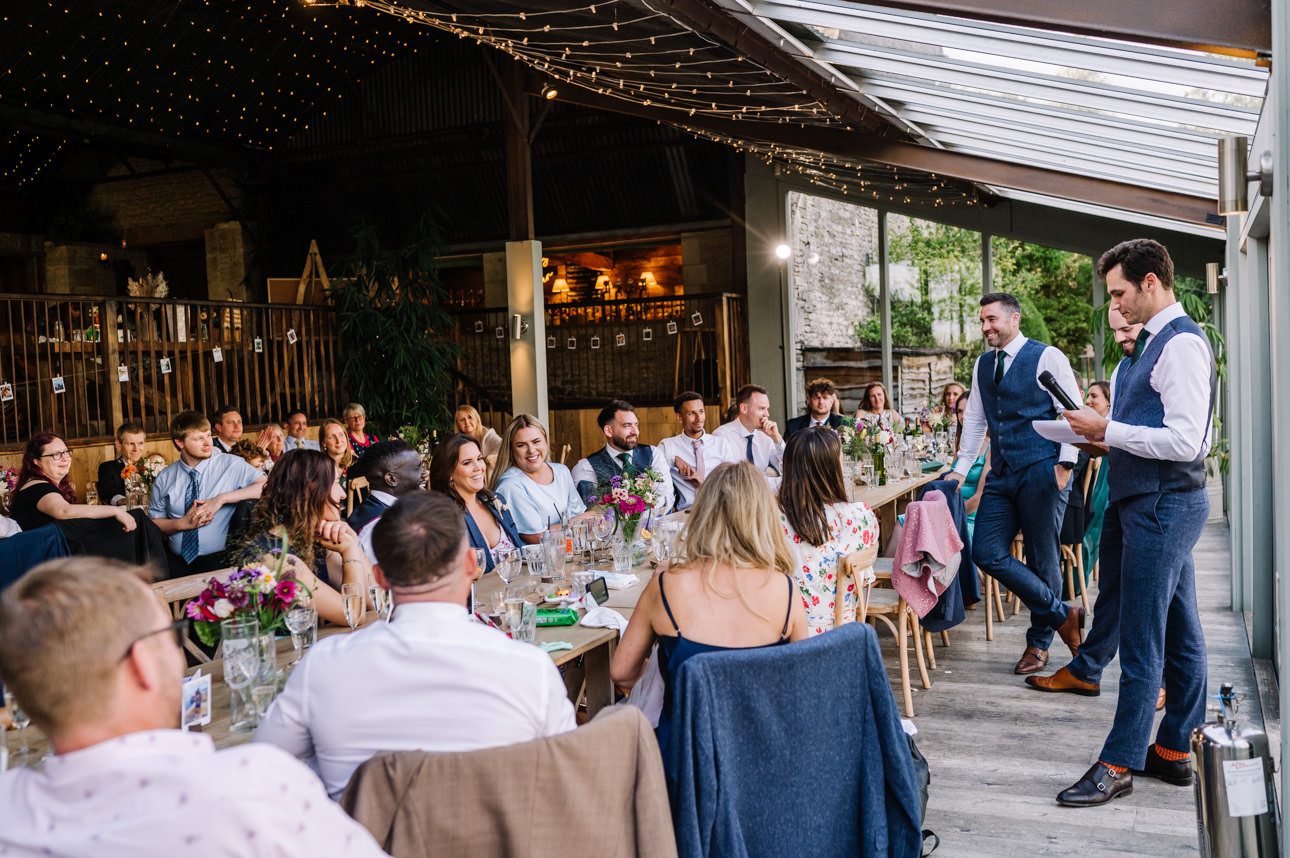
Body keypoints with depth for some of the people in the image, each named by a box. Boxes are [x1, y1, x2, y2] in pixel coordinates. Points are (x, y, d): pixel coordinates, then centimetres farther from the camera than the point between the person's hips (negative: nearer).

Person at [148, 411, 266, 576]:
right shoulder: (165, 477, 9)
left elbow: (267, 487, -12)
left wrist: (221, 499, -16)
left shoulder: (231, 464, 0)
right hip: (177, 561, 3)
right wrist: (183, 523, -6)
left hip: (218, 560, -3)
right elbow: (154, 522, 13)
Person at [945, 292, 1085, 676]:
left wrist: (1065, 463, -13)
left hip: (1041, 472, -6)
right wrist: (961, 468, 13)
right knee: (986, 553, -3)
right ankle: (1062, 615, 10)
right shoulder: (982, 365, 15)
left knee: (1041, 559, 2)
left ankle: (1039, 642, 19)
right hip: (1001, 475, 6)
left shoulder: (1046, 357, -4)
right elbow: (974, 420, 19)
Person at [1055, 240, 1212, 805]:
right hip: (1152, 502, 10)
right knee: (1179, 632, 15)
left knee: (1141, 641, -3)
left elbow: (1184, 442, -22)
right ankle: (1173, 751, 24)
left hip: (1163, 504, -10)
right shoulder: (1152, 341, 15)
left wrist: (1107, 430, -17)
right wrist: (1105, 437, 8)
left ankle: (1118, 765, 5)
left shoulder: (1181, 344, -15)